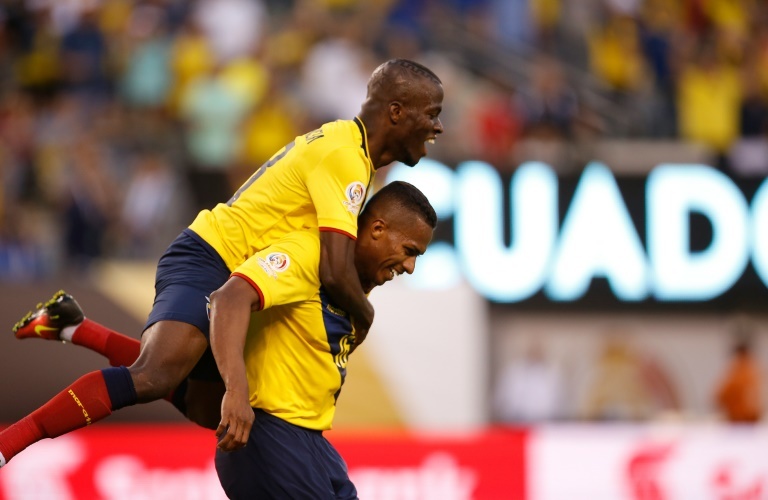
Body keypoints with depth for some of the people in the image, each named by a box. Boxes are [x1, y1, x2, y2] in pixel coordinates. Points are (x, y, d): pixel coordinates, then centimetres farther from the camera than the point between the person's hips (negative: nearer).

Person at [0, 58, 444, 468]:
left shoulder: (341, 142, 13)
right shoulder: (344, 158, -19)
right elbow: (336, 274, -27)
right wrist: (365, 316, -7)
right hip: (208, 263, -11)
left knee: (204, 407, 21)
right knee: (154, 378, -32)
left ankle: (72, 329, 26)